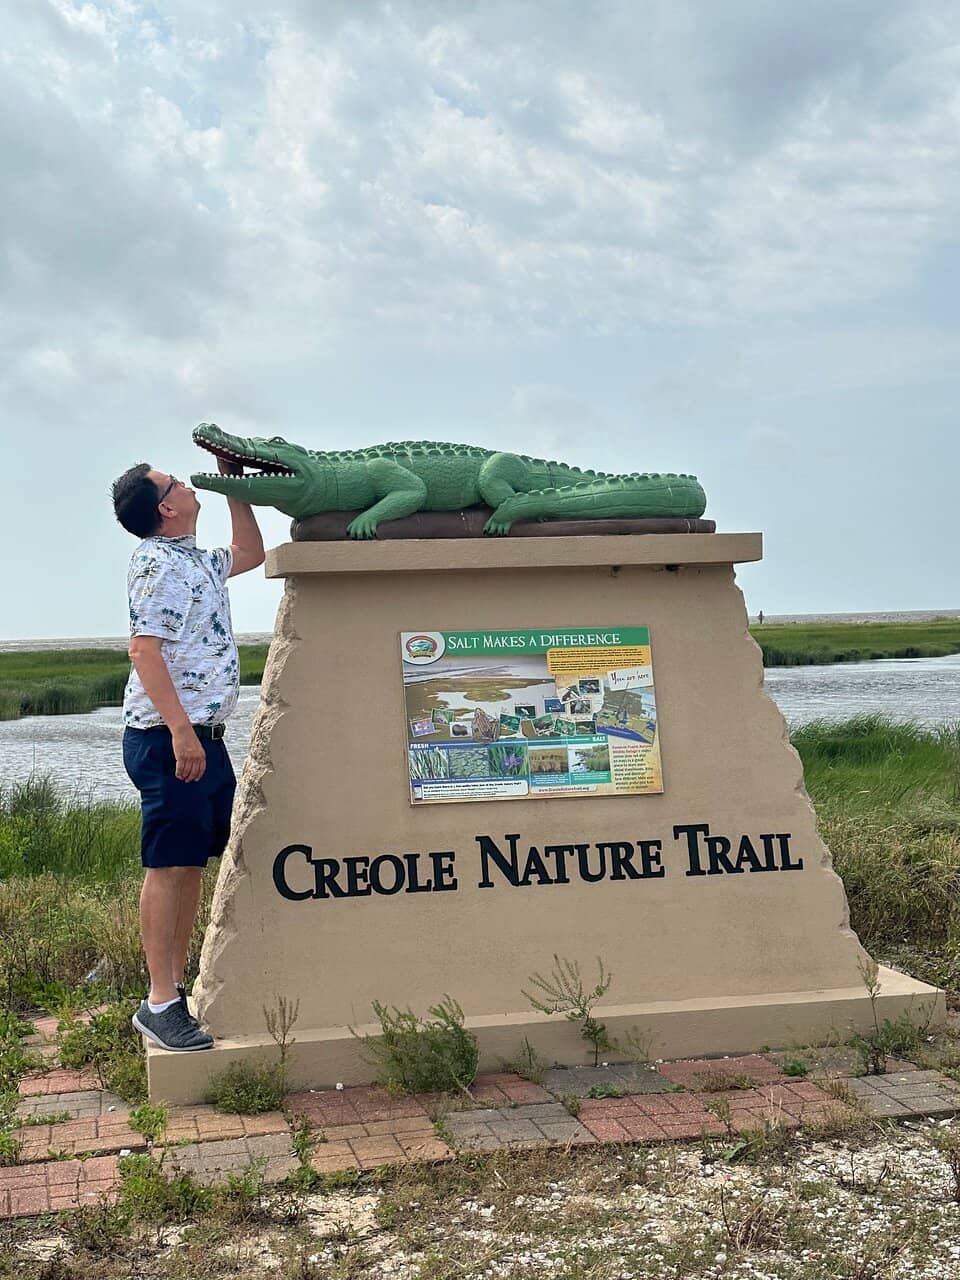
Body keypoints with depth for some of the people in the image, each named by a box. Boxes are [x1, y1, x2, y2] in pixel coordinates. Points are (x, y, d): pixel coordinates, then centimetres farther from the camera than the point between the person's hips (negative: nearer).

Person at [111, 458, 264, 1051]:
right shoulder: (157, 562, -11)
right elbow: (144, 648, -19)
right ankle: (160, 1002, -6)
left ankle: (176, 986, 18)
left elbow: (250, 552, 36)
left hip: (203, 736, 10)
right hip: (168, 736, -10)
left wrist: (233, 483, 27)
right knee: (169, 864, -9)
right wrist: (179, 729, -26)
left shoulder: (195, 560, 18)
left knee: (191, 863, 11)